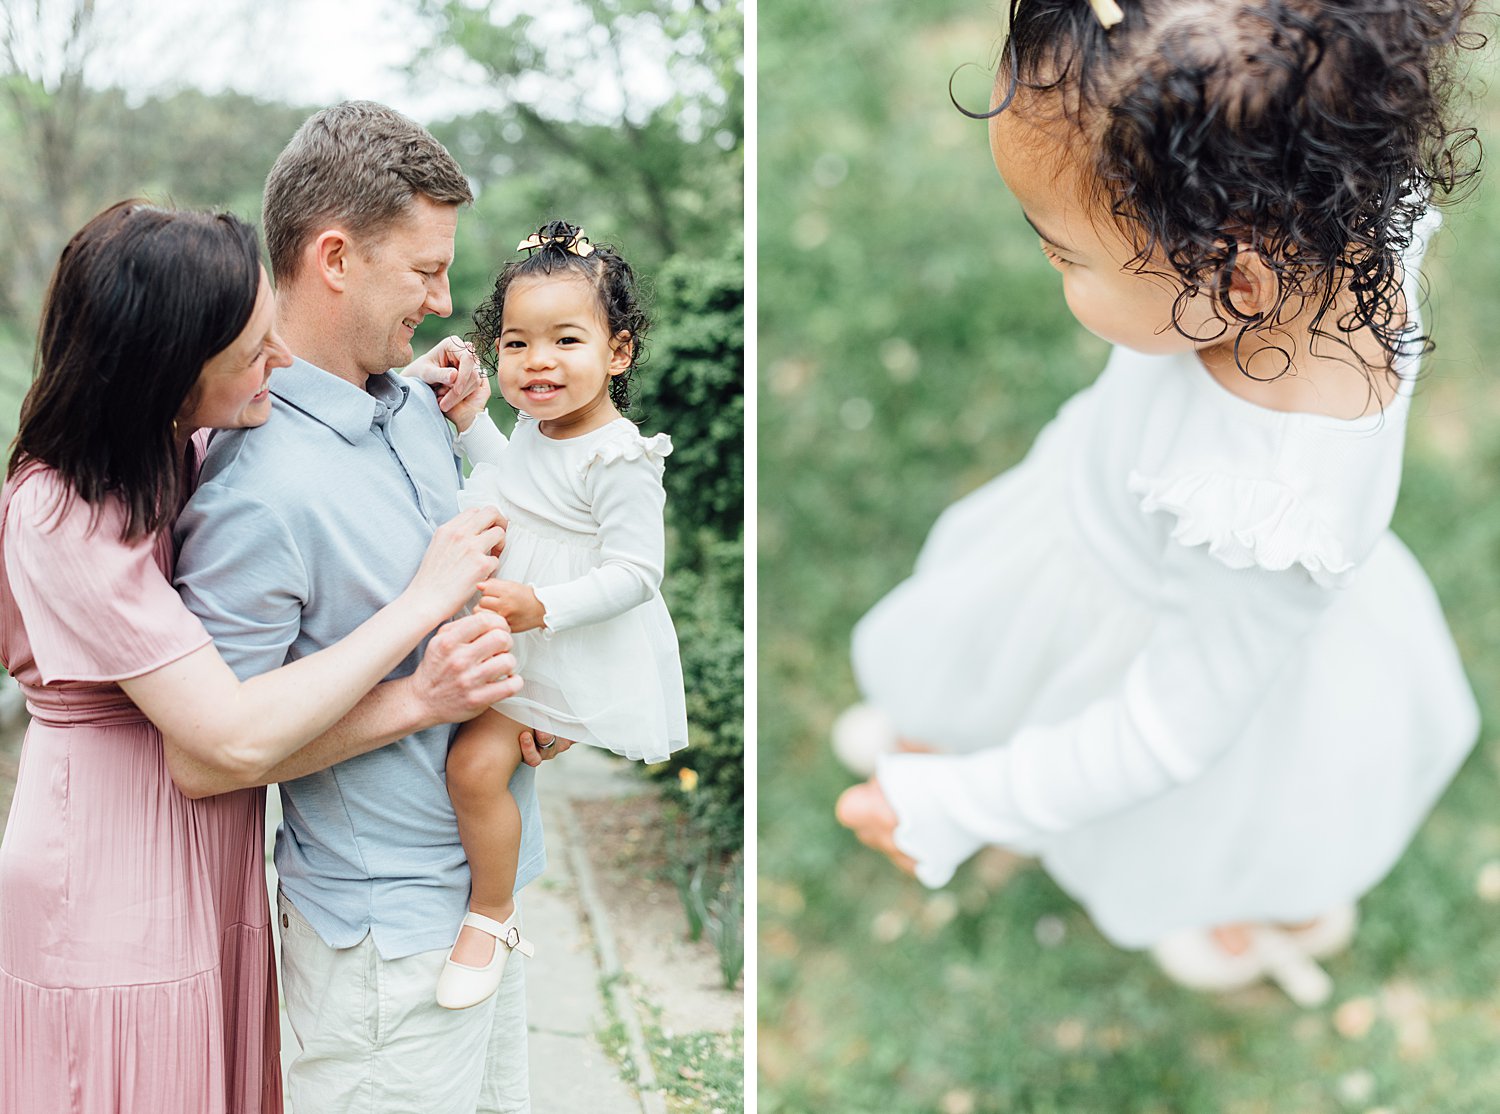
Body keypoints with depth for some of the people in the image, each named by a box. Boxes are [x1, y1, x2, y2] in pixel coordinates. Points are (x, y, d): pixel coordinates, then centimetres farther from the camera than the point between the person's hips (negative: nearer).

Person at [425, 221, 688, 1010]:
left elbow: (635, 573, -26)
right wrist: (468, 420, 12)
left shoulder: (618, 461, -25)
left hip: (575, 651, -9)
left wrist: (542, 609, -37)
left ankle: (491, 916, 5)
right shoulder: (537, 424, 1)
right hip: (515, 642, 9)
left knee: (476, 763, -13)